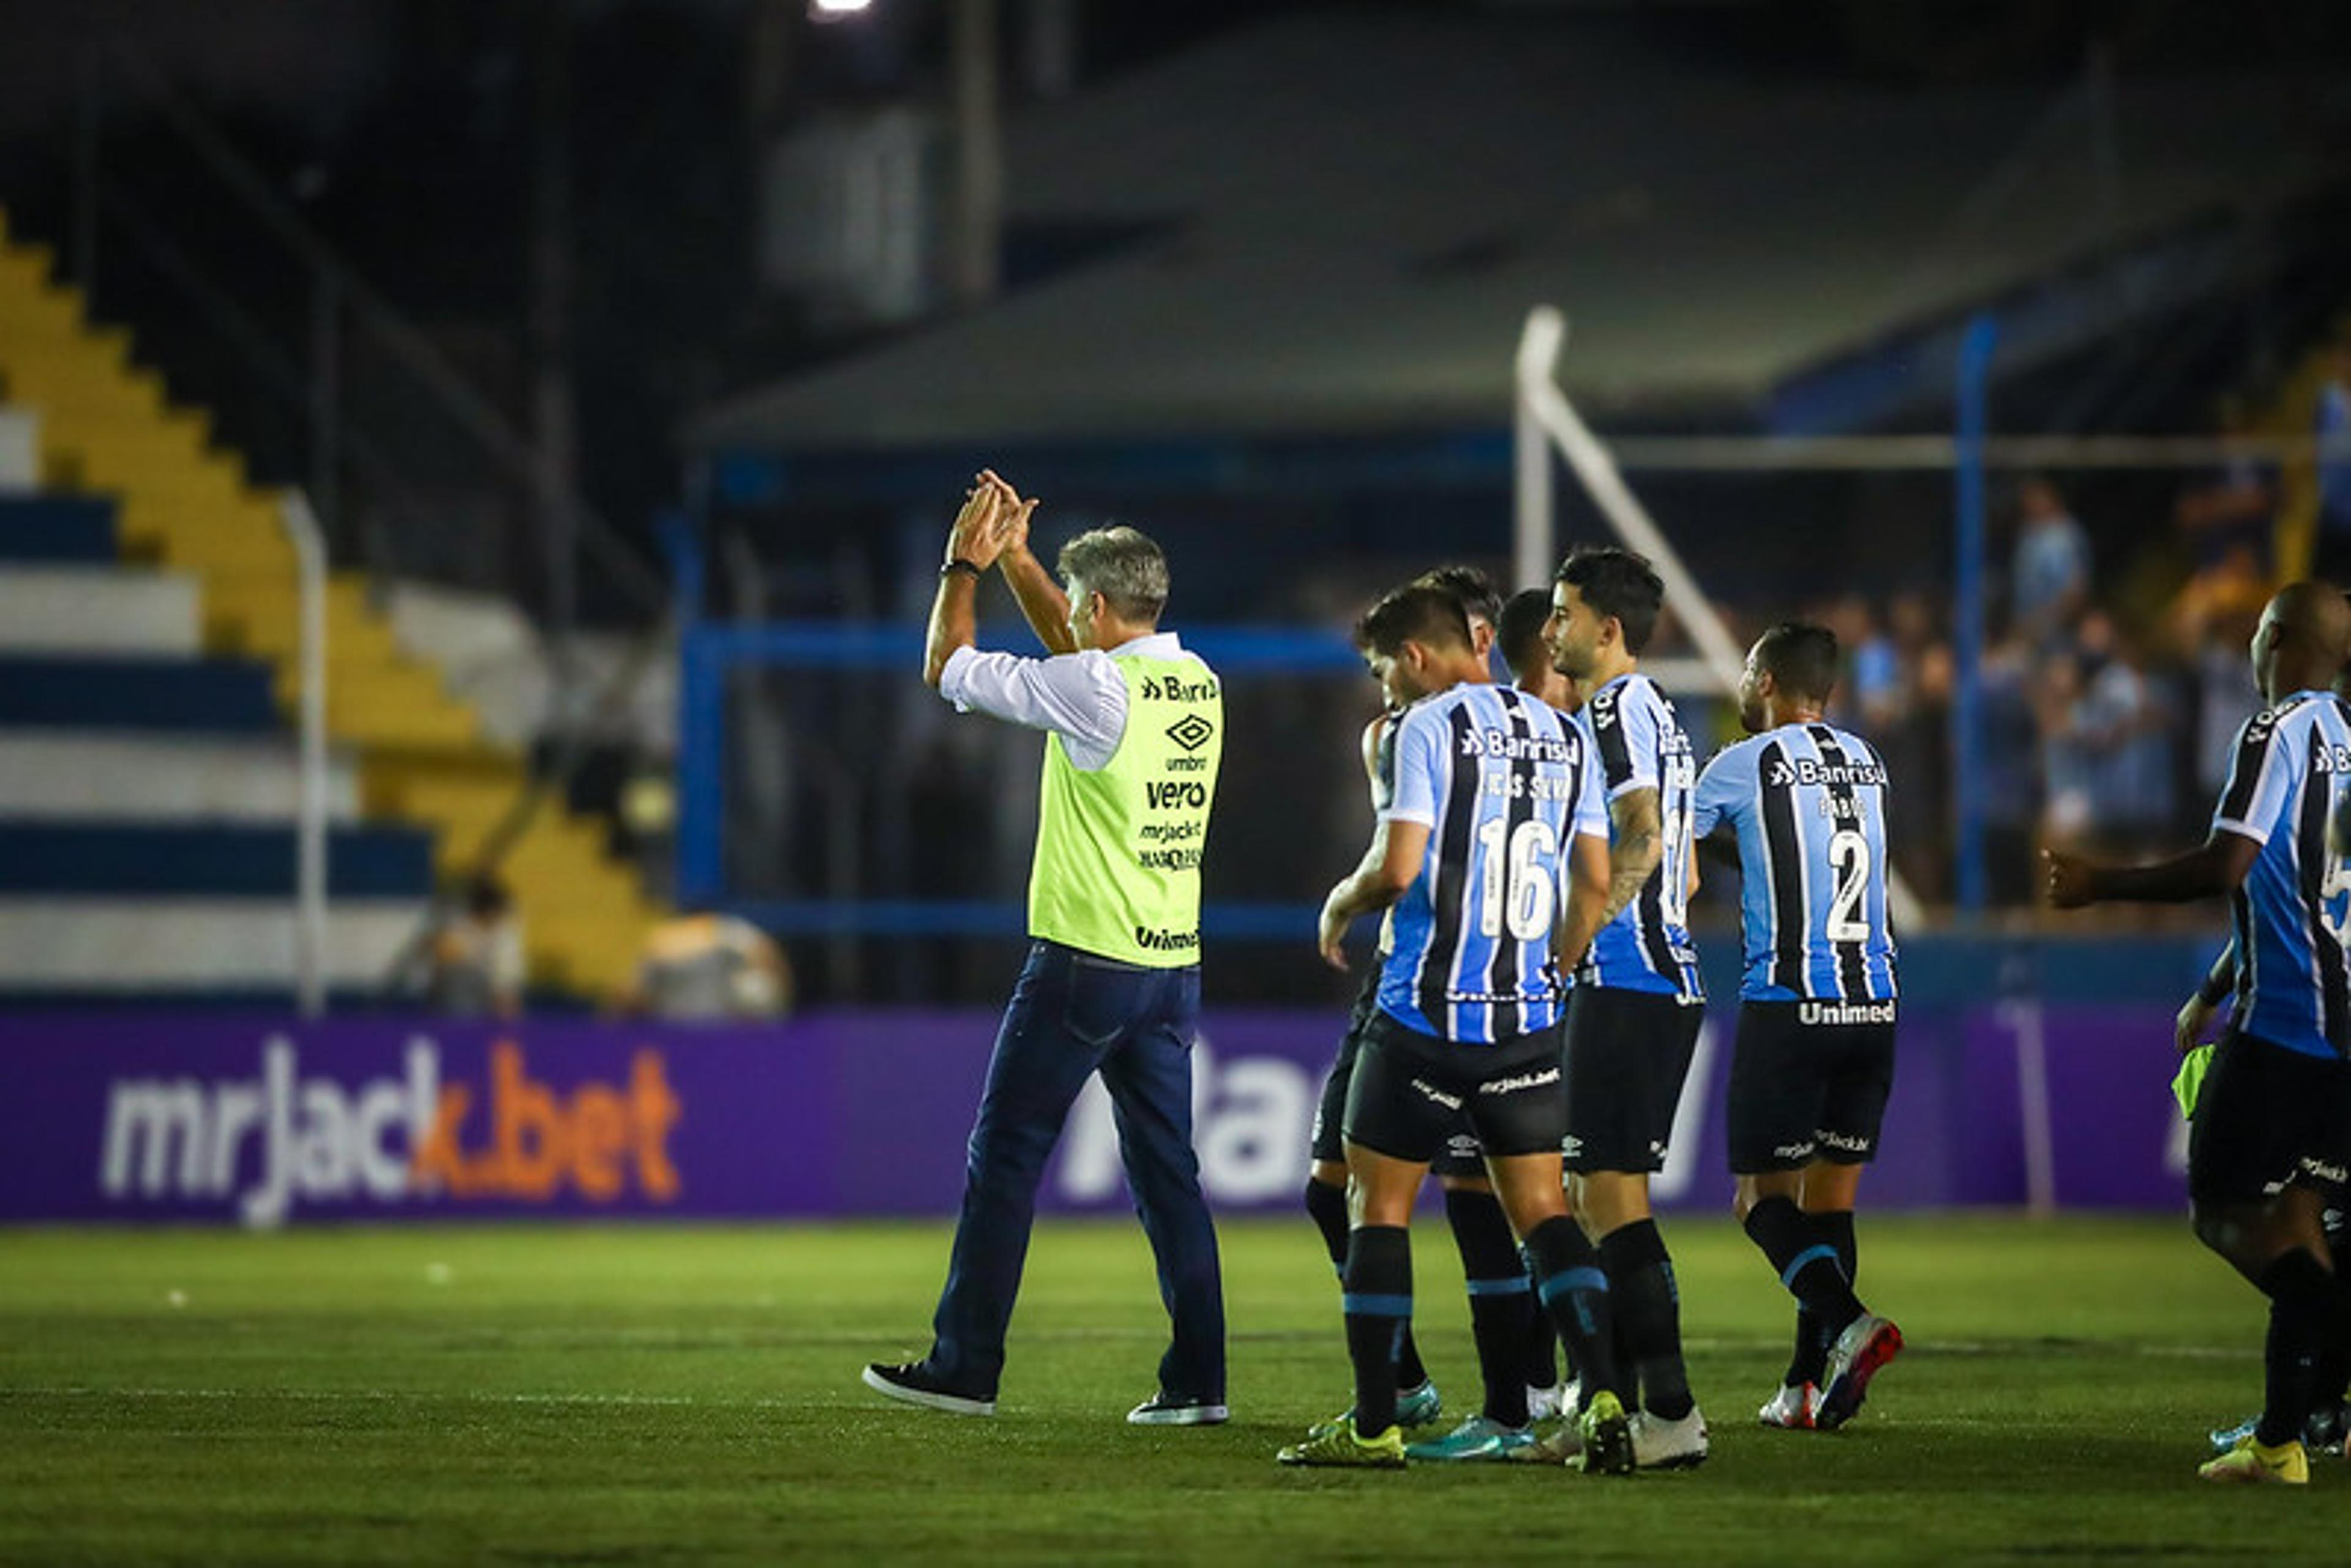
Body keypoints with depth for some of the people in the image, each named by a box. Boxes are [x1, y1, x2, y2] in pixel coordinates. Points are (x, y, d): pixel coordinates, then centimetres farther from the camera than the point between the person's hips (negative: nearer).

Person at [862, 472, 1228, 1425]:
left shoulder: (1095, 691, -15)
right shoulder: (1198, 683, 7)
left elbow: (945, 667, -3)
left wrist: (963, 565, 10)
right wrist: (1015, 558, 28)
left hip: (1084, 961, -7)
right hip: (1173, 964, 7)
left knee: (1005, 1160, 2)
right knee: (1167, 1171, 8)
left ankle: (965, 1366, 4)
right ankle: (1196, 1381, 3)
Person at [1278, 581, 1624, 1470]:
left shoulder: (1430, 727, -7)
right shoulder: (1563, 737, 11)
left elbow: (1398, 868, -15)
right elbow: (1596, 880, 11)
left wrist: (1340, 905, 5)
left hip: (1429, 1014, -5)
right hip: (1529, 1018, 5)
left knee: (1379, 1203, 6)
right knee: (1542, 1213, 6)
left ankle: (1373, 1425, 5)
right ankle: (1605, 1405, -10)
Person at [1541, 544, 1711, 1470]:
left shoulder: (1617, 708, -10)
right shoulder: (1655, 713, 20)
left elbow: (1640, 840, -23)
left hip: (1624, 985, -10)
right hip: (1664, 981, 10)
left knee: (1611, 1194, -12)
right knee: (1600, 1194, 14)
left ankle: (1670, 1411, -17)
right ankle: (1606, 1404, 17)